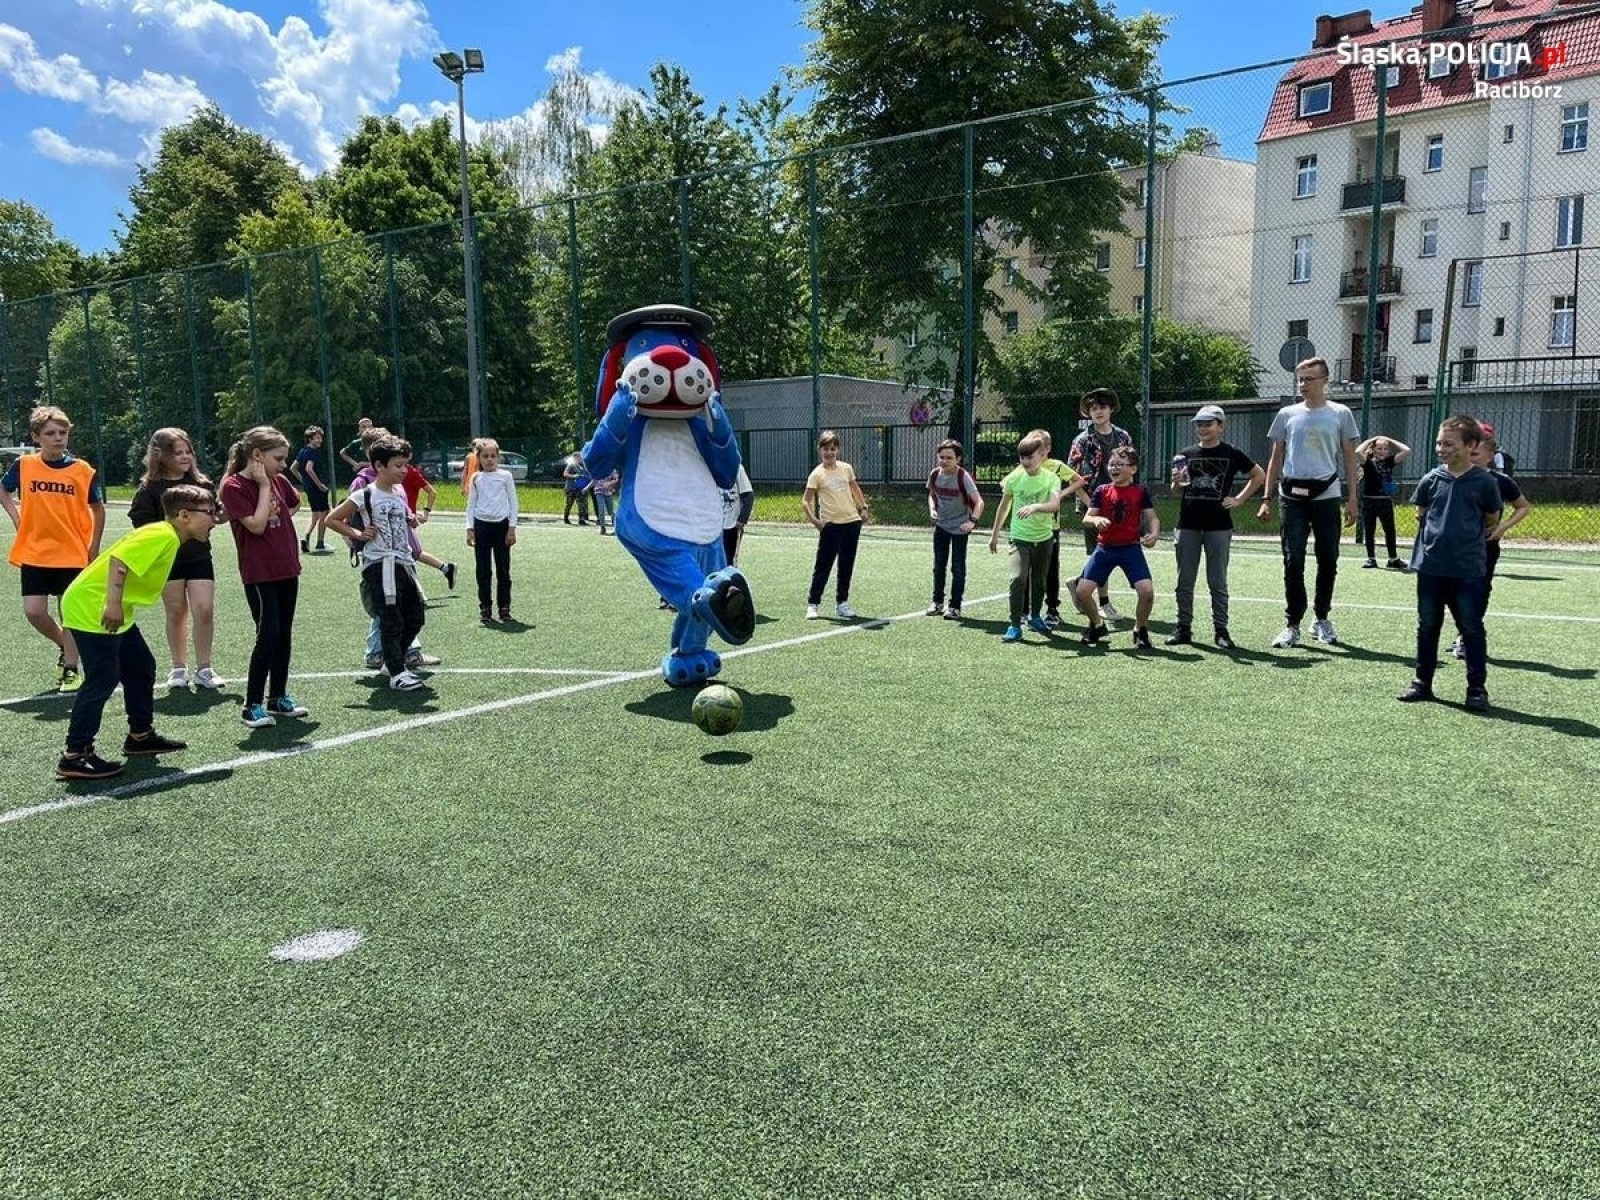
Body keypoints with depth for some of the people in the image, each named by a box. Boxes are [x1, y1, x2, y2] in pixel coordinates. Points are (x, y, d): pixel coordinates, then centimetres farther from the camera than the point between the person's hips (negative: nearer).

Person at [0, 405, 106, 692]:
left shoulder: (84, 471, -6)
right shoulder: (24, 465, -2)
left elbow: (98, 509, 5)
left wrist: (94, 547, 2)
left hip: (73, 554, -2)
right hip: (34, 553, 2)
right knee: (34, 612, -1)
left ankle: (70, 669, 17)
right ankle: (65, 647, 27)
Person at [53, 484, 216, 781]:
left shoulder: (166, 537, 11)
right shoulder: (162, 535, -19)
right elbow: (118, 560, -28)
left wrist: (120, 606, 14)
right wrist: (114, 604, -31)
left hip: (115, 612, 11)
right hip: (91, 608, -11)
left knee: (141, 667, 17)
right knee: (103, 678, -9)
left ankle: (141, 735, 30)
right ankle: (74, 756, -4)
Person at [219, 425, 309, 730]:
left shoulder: (278, 482, 7)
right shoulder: (234, 486, -12)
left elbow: (294, 505, 28)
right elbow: (256, 525, -20)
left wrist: (278, 520, 9)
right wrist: (263, 485, -16)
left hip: (287, 569, 7)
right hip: (259, 574, -7)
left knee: (284, 635, 12)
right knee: (268, 635, -10)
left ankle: (278, 697, 24)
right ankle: (252, 705, 0)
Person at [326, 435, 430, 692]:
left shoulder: (400, 491, 11)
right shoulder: (365, 495, -8)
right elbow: (332, 519, -3)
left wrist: (411, 520, 10)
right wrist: (358, 534, -9)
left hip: (404, 562, 7)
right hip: (380, 564, -7)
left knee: (416, 616, 10)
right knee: (391, 620, -7)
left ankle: (393, 661, 27)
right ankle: (396, 673, 0)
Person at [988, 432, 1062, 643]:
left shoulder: (1051, 478, -9)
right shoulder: (1014, 478, -5)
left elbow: (1055, 504, -26)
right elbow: (1004, 506, 9)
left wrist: (1036, 506, -46)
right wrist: (994, 534, 15)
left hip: (1043, 538, 1)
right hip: (1020, 538, -1)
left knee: (1039, 581, 16)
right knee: (1018, 578, -18)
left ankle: (1034, 617, 38)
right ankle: (1014, 626, -13)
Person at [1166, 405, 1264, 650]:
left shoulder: (1232, 454, 2)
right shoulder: (1186, 454, 8)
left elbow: (1259, 475, 11)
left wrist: (1239, 499, 2)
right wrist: (1176, 482, -11)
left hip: (1219, 526, -2)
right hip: (1189, 524, 3)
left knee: (1218, 582, 2)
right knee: (1185, 581, 5)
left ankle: (1221, 630, 8)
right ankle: (1184, 628, 12)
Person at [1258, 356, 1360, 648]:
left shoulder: (1340, 414, 6)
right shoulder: (1287, 415, 9)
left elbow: (1349, 458, 7)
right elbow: (1276, 458, 12)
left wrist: (1352, 499, 0)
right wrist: (1266, 498, 6)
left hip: (1327, 495, 0)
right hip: (1292, 496, 0)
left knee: (1328, 561, 6)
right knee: (1293, 562, -3)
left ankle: (1322, 620, 22)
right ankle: (1292, 625, 2)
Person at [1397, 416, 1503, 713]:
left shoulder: (1485, 482, -5)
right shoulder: (1431, 479, 1)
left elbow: (1492, 521, 8)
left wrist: (1468, 537, 8)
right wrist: (1440, 535, 11)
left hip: (1468, 570, -3)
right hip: (1430, 567, 3)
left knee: (1472, 629, 3)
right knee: (1428, 627, 12)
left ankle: (1477, 689, 11)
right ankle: (1422, 683, 23)